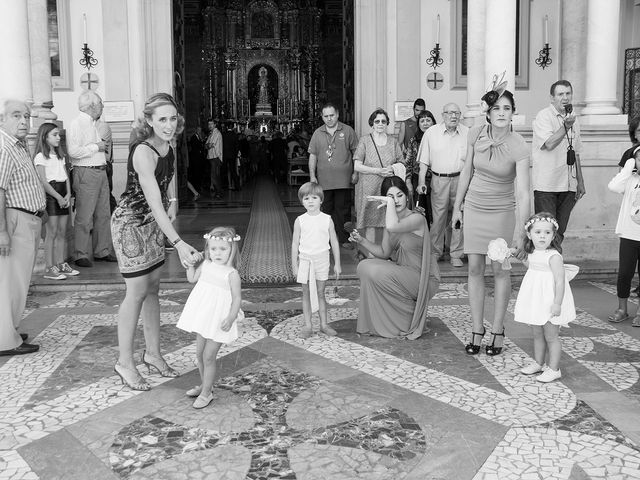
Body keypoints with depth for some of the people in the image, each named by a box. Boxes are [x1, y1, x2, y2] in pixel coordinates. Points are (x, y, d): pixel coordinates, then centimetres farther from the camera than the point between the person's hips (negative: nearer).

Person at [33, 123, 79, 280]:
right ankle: (49, 268, -4)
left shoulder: (60, 156, 19)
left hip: (62, 196, 7)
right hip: (50, 195, -7)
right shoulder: (40, 157, -6)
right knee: (52, 232, -8)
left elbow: (66, 176, 14)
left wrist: (68, 194, -2)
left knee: (62, 232, 9)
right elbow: (43, 182, -12)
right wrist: (58, 197, -15)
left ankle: (61, 264, 16)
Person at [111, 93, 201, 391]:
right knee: (137, 293, -3)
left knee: (152, 289, 12)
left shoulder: (168, 147, -1)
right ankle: (125, 362, 12)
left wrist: (171, 202, 9)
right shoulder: (143, 152, -27)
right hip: (131, 222, -8)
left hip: (155, 222, 8)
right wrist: (178, 243, -39)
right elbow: (154, 204, -33)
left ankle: (153, 353, 24)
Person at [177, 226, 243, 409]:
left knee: (208, 357, -2)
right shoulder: (206, 265, 2)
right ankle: (203, 384, 38)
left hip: (218, 321, -7)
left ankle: (206, 393, 12)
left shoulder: (231, 274, -16)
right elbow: (192, 278, 18)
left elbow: (236, 298, -15)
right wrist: (190, 263, 7)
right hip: (203, 318, 7)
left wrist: (231, 318, -25)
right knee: (199, 354, 18)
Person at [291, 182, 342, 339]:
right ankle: (307, 326, 11)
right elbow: (295, 243, 2)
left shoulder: (327, 220, -2)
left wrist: (337, 264, 3)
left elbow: (334, 242, 3)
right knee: (306, 293, 5)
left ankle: (323, 324, 16)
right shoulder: (300, 221, -2)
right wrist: (294, 265, 1)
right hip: (305, 260, 0)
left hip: (322, 260, 0)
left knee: (320, 293, 7)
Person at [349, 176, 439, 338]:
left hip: (422, 279, -8)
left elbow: (392, 227, -38)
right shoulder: (391, 219, 6)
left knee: (376, 273, -23)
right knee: (364, 266, -4)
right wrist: (362, 241, -5)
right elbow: (384, 253, 8)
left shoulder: (417, 218, -18)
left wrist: (389, 202, -26)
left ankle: (411, 317, -3)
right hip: (401, 274, 8)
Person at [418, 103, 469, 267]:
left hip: (460, 179, 1)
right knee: (438, 217, 1)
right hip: (439, 180, -1)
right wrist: (421, 182, -5)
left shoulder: (467, 133, 5)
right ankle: (436, 252, 15)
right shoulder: (431, 133, 2)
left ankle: (456, 254, 13)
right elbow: (424, 161, 3)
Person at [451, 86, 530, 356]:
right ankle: (477, 331, 10)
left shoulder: (518, 147, -19)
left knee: (499, 270, 2)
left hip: (502, 211, -3)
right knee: (475, 268, 3)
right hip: (474, 207, 3)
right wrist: (457, 207, 8)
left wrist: (520, 231, -33)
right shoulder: (476, 135, -7)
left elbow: (523, 193, -24)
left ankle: (497, 331, 15)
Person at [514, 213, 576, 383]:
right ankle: (538, 363, 32)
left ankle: (554, 369, 12)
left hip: (550, 304, -8)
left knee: (551, 336, 2)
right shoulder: (532, 254, 5)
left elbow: (560, 281, -23)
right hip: (536, 302, 8)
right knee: (537, 334, 18)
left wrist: (557, 304, -25)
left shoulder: (553, 256, -20)